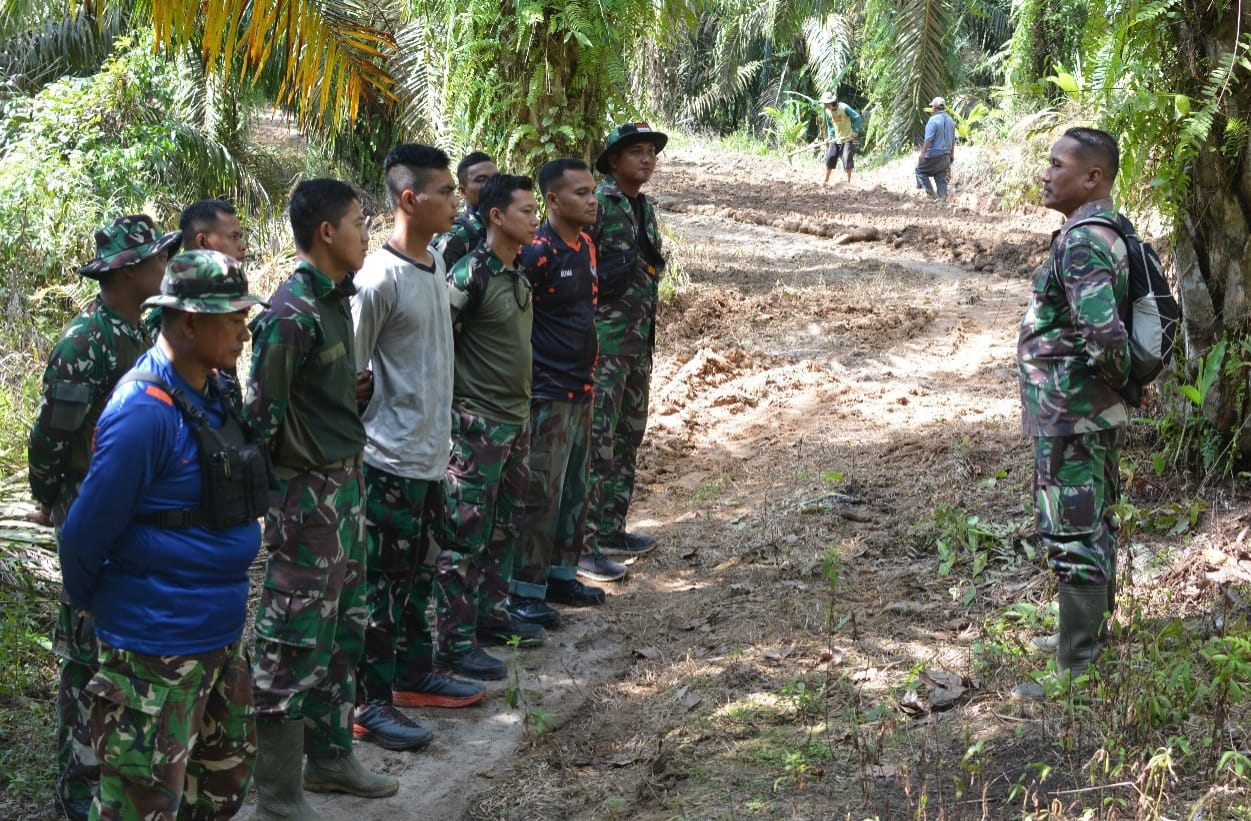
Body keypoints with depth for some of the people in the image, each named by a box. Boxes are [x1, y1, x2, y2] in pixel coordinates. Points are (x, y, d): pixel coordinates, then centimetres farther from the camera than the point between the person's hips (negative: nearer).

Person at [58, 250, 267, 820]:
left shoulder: (212, 392, 5)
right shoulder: (145, 411, -22)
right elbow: (87, 531, -16)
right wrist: (90, 602, 1)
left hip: (220, 633, 9)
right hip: (157, 648, -9)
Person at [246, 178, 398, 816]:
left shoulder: (335, 298, 9)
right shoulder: (292, 314, -20)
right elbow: (261, 415, -18)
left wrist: (350, 473, 14)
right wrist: (265, 493, -12)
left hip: (344, 484, 9)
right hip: (307, 493, -9)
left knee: (342, 630, 18)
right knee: (295, 642, -1)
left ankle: (331, 758, 32)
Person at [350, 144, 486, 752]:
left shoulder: (436, 264, 7)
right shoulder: (379, 279, -20)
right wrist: (358, 449, -11)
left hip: (429, 454, 8)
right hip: (392, 458, -8)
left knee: (417, 574, 19)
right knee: (382, 583, 1)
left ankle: (414, 675, 33)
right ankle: (368, 703, 11)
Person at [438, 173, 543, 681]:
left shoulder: (518, 274, 10)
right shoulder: (471, 274, -17)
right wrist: (453, 407, -14)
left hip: (515, 420, 9)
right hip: (477, 424, -9)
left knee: (504, 526, 18)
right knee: (467, 534, -3)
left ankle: (492, 613, 31)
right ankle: (455, 642, 3)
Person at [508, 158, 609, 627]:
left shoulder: (586, 247, 9)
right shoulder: (538, 252, -18)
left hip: (581, 389, 9)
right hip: (547, 393, -9)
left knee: (575, 488, 16)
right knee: (541, 494, -3)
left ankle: (560, 576, 28)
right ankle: (524, 592, 5)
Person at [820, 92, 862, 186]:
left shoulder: (844, 108, -19)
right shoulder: (827, 111, -3)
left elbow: (857, 117, -14)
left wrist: (856, 131, -19)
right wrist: (830, 137, -5)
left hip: (847, 139, -5)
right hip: (835, 139, 5)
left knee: (847, 160, -8)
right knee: (830, 158, 0)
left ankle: (848, 181, 5)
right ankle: (826, 181, 11)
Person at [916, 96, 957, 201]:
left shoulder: (933, 120, -14)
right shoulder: (950, 120, 10)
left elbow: (929, 139, -21)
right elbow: (953, 140, 15)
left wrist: (922, 153, -20)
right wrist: (952, 154, 22)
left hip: (934, 154, -7)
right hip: (946, 155, 7)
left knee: (920, 170, 8)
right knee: (941, 178, 10)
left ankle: (931, 194, -1)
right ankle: (942, 200, 4)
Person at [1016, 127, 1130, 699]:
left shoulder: (1083, 241, -22)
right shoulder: (1105, 232, 10)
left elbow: (1105, 334, -33)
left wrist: (1114, 378, -14)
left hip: (1070, 416, -10)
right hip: (1092, 414, 10)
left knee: (1073, 538, -2)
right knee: (1094, 528, 20)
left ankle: (1076, 671, 7)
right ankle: (1094, 640, 34)